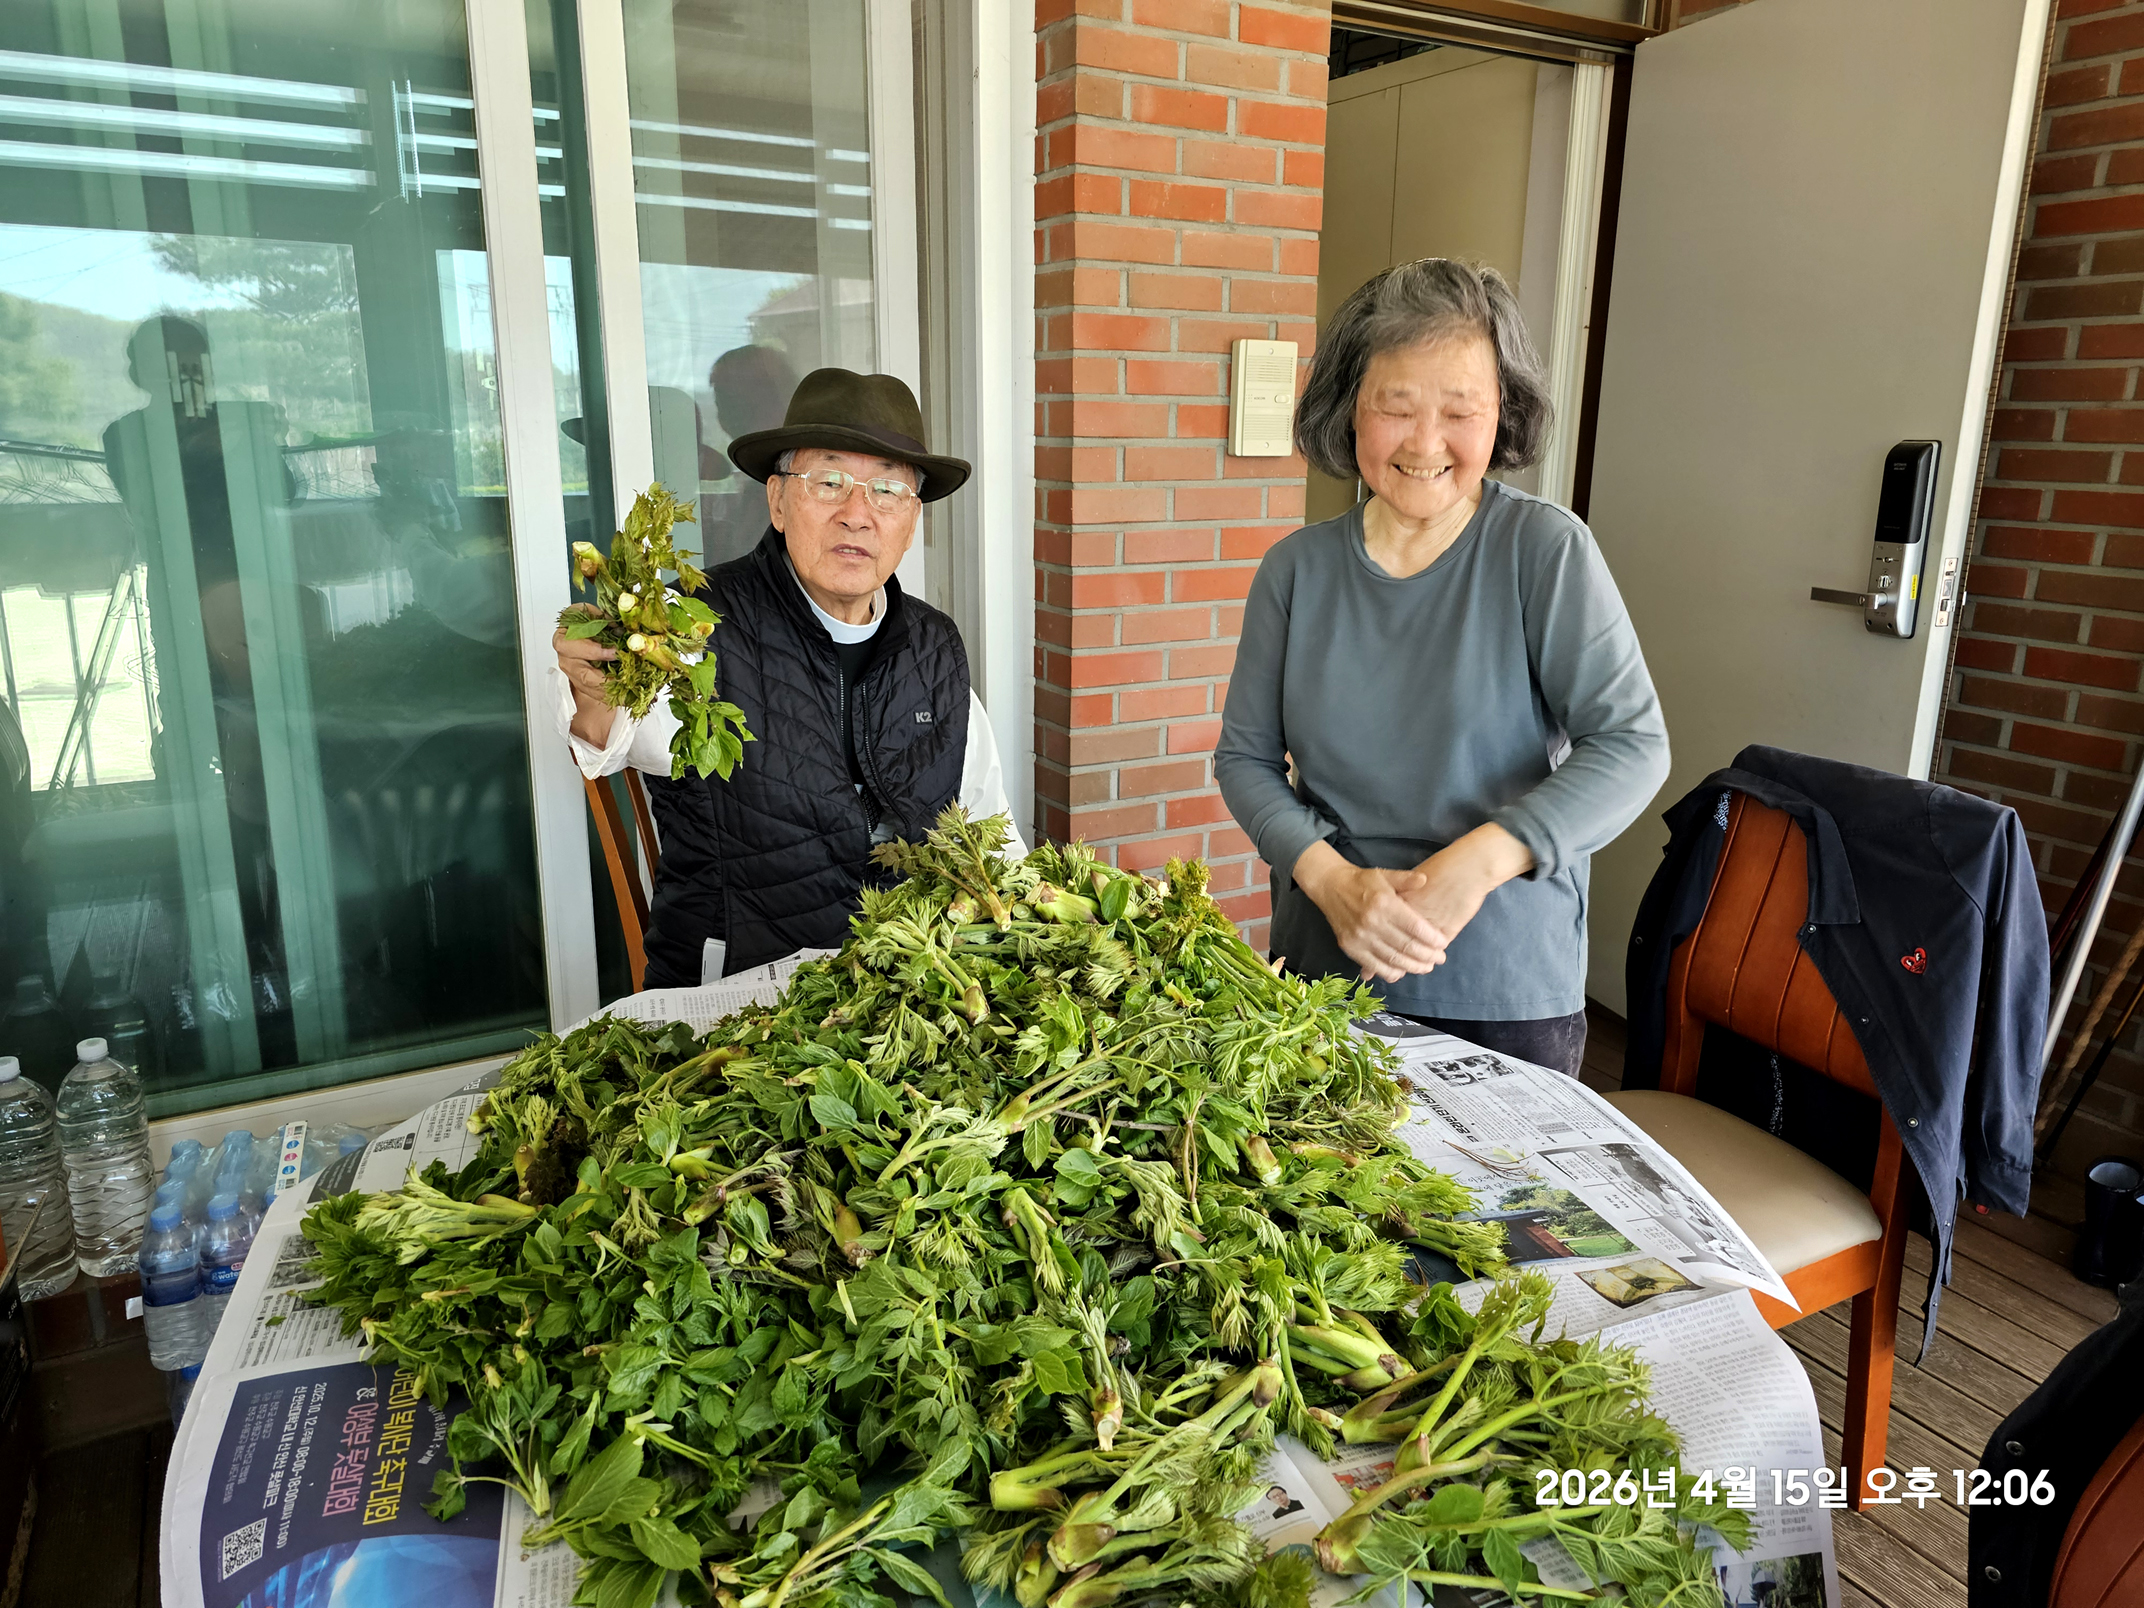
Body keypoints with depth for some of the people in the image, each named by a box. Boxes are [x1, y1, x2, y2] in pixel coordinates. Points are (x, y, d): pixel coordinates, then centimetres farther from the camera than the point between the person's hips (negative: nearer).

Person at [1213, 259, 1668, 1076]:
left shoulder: (1545, 550, -8)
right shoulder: (1296, 570, 0)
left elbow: (1632, 745, -12)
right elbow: (1245, 757, 2)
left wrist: (1482, 858, -25)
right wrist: (1331, 878, -14)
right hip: (1323, 971, 3)